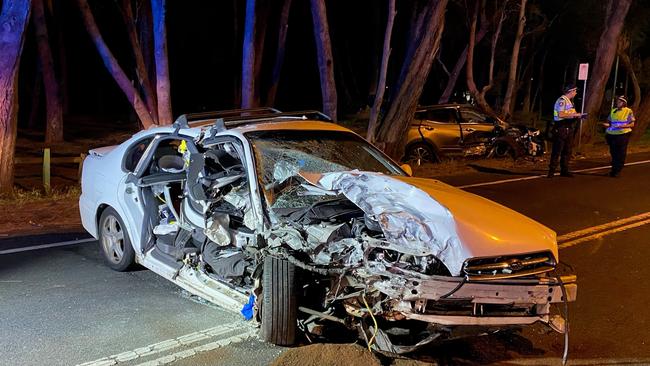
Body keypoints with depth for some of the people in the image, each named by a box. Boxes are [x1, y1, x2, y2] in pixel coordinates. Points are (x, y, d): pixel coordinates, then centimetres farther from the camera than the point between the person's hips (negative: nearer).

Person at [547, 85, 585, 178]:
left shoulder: (570, 101, 17)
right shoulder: (561, 100, -14)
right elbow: (561, 114, -24)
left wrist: (578, 116, 7)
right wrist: (574, 115, -18)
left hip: (568, 129, 10)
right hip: (561, 129, -10)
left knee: (567, 151, 11)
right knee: (557, 151, -8)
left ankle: (564, 170, 18)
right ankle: (551, 171, -5)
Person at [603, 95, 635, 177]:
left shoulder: (629, 111, -2)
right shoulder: (613, 111, 12)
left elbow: (632, 124, -4)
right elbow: (609, 121, 17)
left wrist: (624, 126, -21)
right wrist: (607, 124, -7)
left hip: (623, 134, -4)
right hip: (612, 134, 4)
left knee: (620, 154, 0)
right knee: (613, 152, 8)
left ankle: (617, 171, 5)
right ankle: (614, 169, 18)